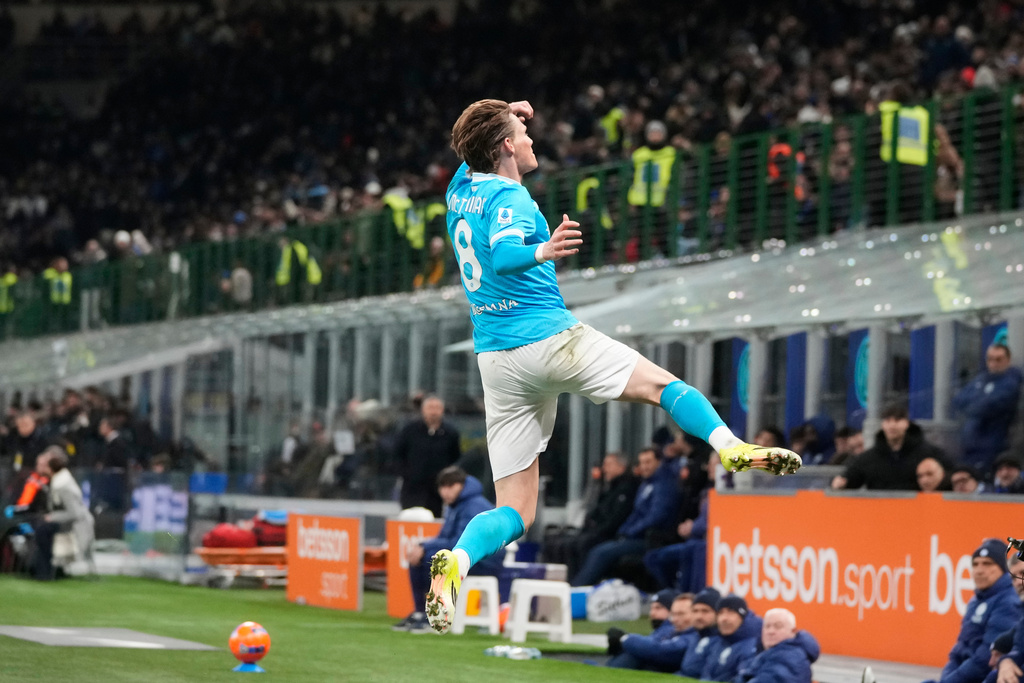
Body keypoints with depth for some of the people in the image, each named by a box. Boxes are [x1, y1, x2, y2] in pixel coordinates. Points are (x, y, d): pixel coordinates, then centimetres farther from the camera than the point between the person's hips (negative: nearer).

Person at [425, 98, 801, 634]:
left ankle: (454, 562, -23)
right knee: (662, 384, 8)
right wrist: (543, 251, -48)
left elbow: (471, 158, 39)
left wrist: (499, 120, 39)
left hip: (496, 362, 7)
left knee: (515, 513, 3)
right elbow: (502, 254, -31)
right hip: (549, 339, -7)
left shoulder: (459, 192, 13)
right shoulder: (510, 197, -9)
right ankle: (730, 446, -15)